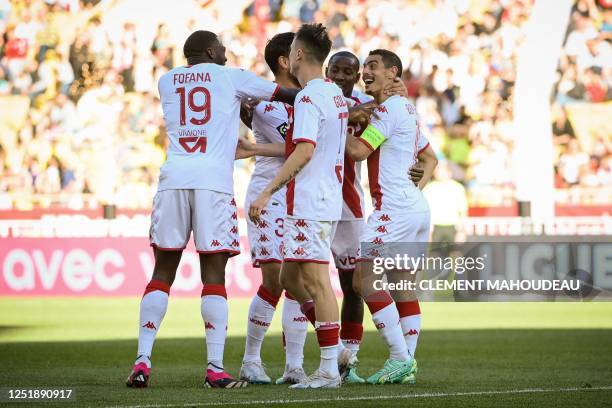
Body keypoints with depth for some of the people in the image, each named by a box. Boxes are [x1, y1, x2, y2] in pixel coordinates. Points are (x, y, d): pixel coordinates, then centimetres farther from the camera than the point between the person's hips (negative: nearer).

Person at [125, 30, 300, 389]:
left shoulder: (167, 81, 19)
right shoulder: (231, 78, 9)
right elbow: (288, 95, 14)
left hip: (173, 179, 3)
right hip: (213, 182, -3)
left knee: (163, 273, 8)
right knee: (214, 276, -1)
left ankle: (143, 362, 0)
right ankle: (215, 369, -4)